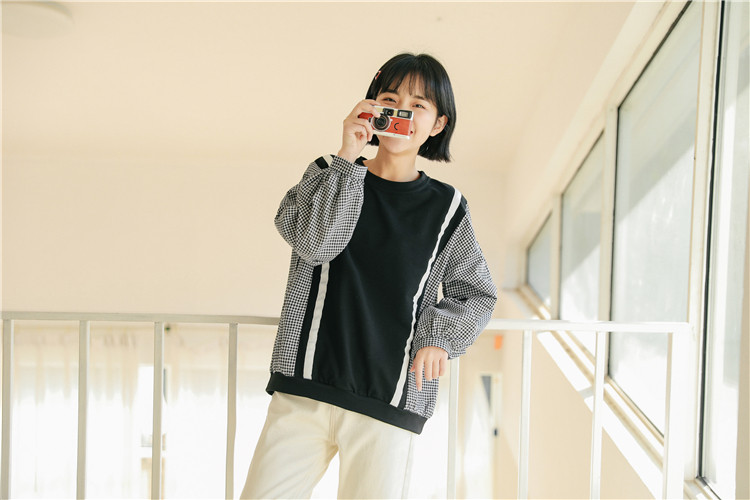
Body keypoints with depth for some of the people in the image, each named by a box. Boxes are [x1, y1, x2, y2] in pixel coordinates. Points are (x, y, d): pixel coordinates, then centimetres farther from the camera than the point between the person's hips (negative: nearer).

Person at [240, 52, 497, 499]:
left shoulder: (446, 207, 9)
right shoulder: (329, 176, 9)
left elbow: (478, 294, 16)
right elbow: (315, 242, -10)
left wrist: (440, 336, -2)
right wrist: (347, 157, -12)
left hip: (388, 401, 0)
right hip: (304, 388, 0)